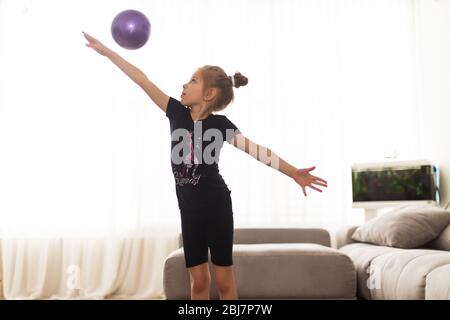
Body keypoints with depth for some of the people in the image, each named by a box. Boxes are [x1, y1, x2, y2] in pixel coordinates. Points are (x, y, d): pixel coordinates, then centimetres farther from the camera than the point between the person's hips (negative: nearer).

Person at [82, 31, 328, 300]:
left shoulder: (220, 124, -10)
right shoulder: (178, 112, 1)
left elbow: (257, 149, -17)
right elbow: (143, 80, 2)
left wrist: (293, 172, -29)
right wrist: (106, 50, 8)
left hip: (216, 207, -4)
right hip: (189, 209, 4)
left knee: (224, 280, 3)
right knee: (198, 280, 9)